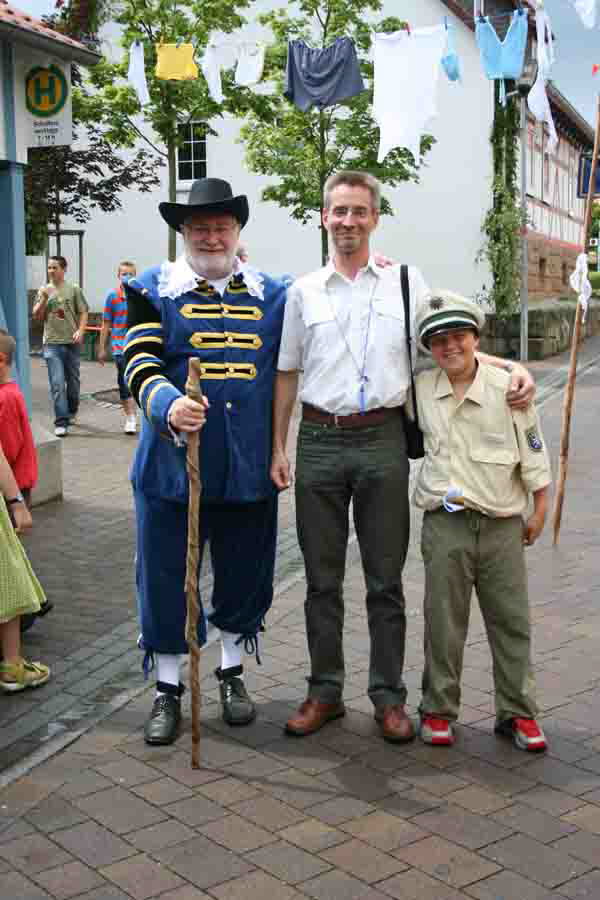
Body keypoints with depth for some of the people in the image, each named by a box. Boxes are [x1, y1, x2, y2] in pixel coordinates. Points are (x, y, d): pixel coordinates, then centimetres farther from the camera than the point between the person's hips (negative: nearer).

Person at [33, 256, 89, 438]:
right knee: (57, 384, -9)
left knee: (73, 381, 12)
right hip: (52, 343, 0)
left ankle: (71, 412, 35)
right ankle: (61, 422, -9)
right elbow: (37, 316, 6)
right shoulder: (44, 290, 9)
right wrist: (44, 298, -8)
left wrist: (80, 330, -14)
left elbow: (83, 312, 2)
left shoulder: (74, 289, 3)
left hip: (72, 343, 0)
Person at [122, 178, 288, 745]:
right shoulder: (152, 290, 2)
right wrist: (169, 404, -32)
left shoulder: (273, 294, 10)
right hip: (172, 465, -2)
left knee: (244, 576, 13)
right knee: (167, 577, 6)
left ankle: (232, 673, 35)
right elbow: (140, 362, -12)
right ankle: (167, 690, 24)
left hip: (250, 466, 2)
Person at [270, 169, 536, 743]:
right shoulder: (303, 292, 8)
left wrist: (513, 367, -7)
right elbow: (287, 374, 12)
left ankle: (388, 695, 18)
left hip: (382, 442, -1)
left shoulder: (407, 283, 5)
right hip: (319, 442, 2)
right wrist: (278, 449, 7)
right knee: (321, 578, 9)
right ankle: (325, 691, 22)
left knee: (385, 579, 6)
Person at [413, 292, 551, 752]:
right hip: (446, 525, 1)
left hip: (502, 524, -1)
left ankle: (518, 712, 21)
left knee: (512, 621, 8)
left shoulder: (507, 388, -7)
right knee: (444, 621, 7)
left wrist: (539, 513, 5)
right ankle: (438, 710, 21)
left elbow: (534, 455, 0)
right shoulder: (420, 390, 0)